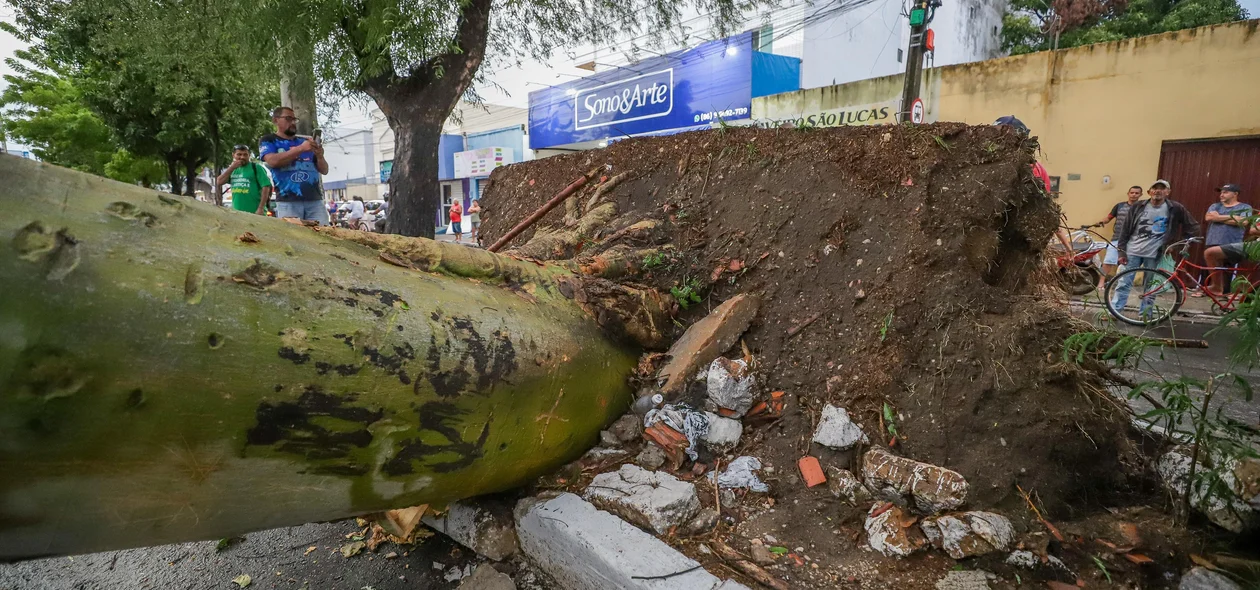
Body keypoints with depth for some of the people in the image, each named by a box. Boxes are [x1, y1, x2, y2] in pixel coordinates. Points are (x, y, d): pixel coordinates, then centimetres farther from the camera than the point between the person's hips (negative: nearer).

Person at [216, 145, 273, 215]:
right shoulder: (233, 170, 16)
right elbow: (219, 183, 7)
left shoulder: (256, 167, -2)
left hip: (255, 213, -6)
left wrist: (261, 208, -16)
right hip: (236, 213, 7)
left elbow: (266, 186, -10)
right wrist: (231, 168, -2)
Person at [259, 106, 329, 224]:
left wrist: (320, 157, -2)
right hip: (288, 202, -3)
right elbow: (273, 161, -8)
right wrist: (300, 149, -15)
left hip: (315, 200, 3)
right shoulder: (268, 140, 13)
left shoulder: (306, 141, 21)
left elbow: (324, 170, 20)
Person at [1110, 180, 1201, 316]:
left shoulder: (1175, 209, -3)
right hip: (1132, 251, 0)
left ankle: (1144, 315, 16)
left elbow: (1193, 228, 6)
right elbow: (1125, 230, 1)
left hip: (1154, 254, 0)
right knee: (1124, 283, 1)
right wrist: (1121, 251, -3)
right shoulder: (1138, 207, -1)